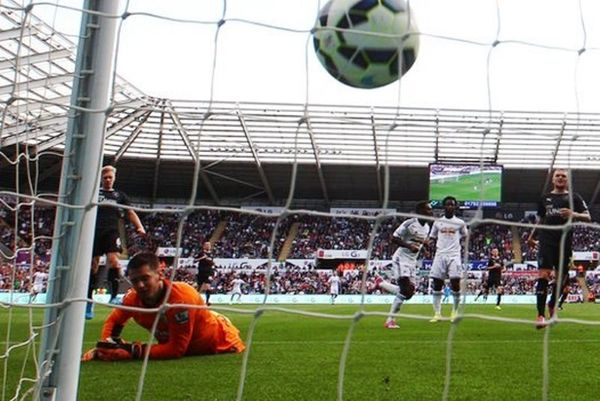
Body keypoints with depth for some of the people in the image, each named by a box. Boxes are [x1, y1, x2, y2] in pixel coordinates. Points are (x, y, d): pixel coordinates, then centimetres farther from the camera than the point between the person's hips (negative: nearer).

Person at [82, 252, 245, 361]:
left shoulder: (181, 296, -41)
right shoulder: (133, 298, -24)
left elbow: (176, 349, -39)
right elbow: (114, 320, -2)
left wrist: (132, 351, -43)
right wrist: (106, 347, -20)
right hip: (177, 344, 5)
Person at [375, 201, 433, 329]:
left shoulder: (427, 227, 9)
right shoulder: (409, 223, -16)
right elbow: (394, 238, -16)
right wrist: (409, 246, -26)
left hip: (412, 261, 8)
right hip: (401, 259, -8)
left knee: (409, 292, 5)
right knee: (405, 290, -18)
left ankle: (380, 283, 22)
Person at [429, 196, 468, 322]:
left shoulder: (460, 223, 6)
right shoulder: (437, 222, 10)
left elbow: (465, 238, 16)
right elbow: (432, 238, 17)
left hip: (454, 256, -2)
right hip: (440, 255, 2)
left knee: (455, 283, -9)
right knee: (437, 284, -2)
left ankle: (455, 312, 6)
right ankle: (437, 313, 3)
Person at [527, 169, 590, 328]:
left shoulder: (574, 197, 10)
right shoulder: (545, 198, 16)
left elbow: (588, 217, 1)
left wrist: (574, 214, -19)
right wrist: (532, 237, 19)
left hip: (565, 242, 0)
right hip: (546, 241, 0)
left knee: (562, 277, 8)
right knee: (543, 275, -14)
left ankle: (552, 305, 34)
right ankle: (540, 315, -15)